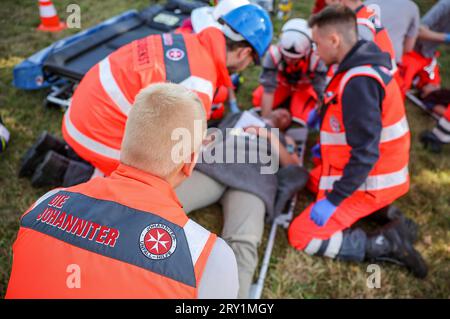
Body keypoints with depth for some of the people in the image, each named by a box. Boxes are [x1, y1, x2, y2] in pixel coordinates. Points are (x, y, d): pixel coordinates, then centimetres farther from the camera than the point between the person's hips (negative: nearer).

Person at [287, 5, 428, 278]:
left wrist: (333, 199, -23)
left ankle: (387, 244, -7)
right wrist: (329, 147, 29)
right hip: (373, 171, 9)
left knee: (301, 235, -7)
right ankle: (379, 212, 13)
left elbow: (366, 152, -28)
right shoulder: (363, 67, 4)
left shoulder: (358, 81, -26)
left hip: (369, 181, -9)